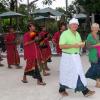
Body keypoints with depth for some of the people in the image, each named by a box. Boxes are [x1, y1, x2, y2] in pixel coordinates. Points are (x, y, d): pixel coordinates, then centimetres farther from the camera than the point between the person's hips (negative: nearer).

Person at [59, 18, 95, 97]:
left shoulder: (77, 34, 11)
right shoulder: (65, 33, -12)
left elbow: (80, 43, 21)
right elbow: (61, 46, -18)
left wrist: (82, 44, -4)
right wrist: (73, 45, -24)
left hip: (76, 56, 6)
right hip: (67, 56, -6)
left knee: (79, 73, 3)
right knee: (66, 74, 6)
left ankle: (85, 91, 6)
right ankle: (62, 90, 25)